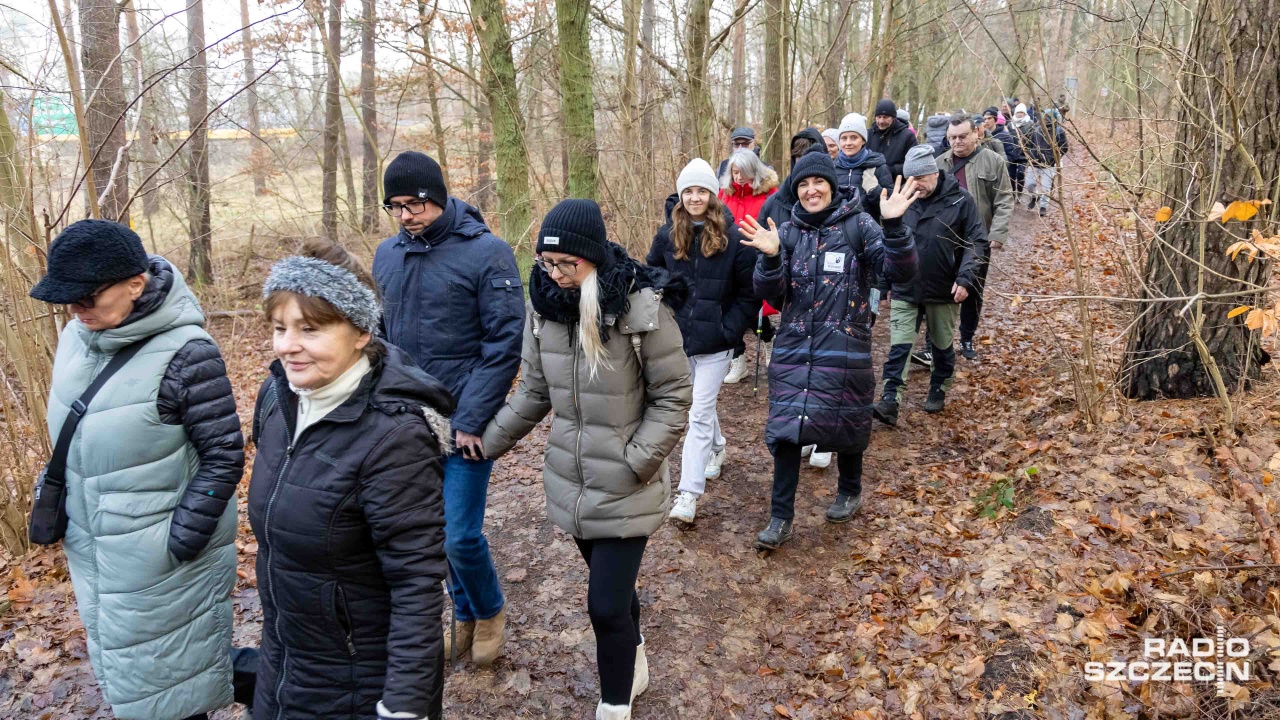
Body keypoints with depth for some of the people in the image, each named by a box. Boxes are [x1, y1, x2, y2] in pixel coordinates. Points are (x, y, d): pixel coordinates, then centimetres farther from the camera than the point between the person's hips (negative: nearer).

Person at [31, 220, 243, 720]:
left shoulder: (186, 354, -24)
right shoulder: (79, 334, -2)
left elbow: (224, 457, -19)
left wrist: (177, 547, -19)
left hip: (161, 564, -7)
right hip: (94, 550, 7)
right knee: (125, 674, 24)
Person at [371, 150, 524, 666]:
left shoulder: (485, 252, -12)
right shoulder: (387, 255, 6)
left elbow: (506, 342, -14)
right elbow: (379, 335, 15)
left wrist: (471, 419, -16)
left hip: (464, 423, -5)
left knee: (460, 535, -6)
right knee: (435, 530, 15)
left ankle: (490, 610, 23)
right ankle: (465, 615, 36)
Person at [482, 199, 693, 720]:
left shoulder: (643, 306, -19)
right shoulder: (545, 305, -2)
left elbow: (673, 396, -12)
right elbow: (534, 392, 9)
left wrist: (636, 462, -17)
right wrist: (487, 441, 7)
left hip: (625, 490, -5)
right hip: (570, 482, 5)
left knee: (606, 604, -3)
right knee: (613, 585, 22)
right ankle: (633, 662, 47)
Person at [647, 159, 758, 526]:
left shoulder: (732, 236, -10)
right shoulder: (667, 234, -1)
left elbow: (749, 293, -5)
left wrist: (731, 330, -11)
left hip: (715, 341, -4)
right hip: (678, 337, 4)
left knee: (699, 413, -5)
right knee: (701, 403, 21)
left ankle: (689, 494, -2)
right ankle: (717, 447, 49)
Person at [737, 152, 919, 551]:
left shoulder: (857, 225, -4)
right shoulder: (787, 231, 4)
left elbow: (900, 271, -13)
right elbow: (773, 294, -1)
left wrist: (894, 226, -27)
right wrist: (770, 258, -19)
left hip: (844, 347, -2)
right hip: (793, 346, 2)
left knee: (845, 423, 12)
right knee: (786, 426, -2)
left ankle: (850, 490, 40)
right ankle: (781, 517, 7)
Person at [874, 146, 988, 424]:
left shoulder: (960, 199, -9)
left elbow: (977, 241, -7)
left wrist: (965, 278, -17)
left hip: (944, 291, -1)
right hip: (904, 289, 1)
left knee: (942, 345, 15)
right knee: (899, 346, -5)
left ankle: (939, 391, 34)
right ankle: (890, 401, -5)